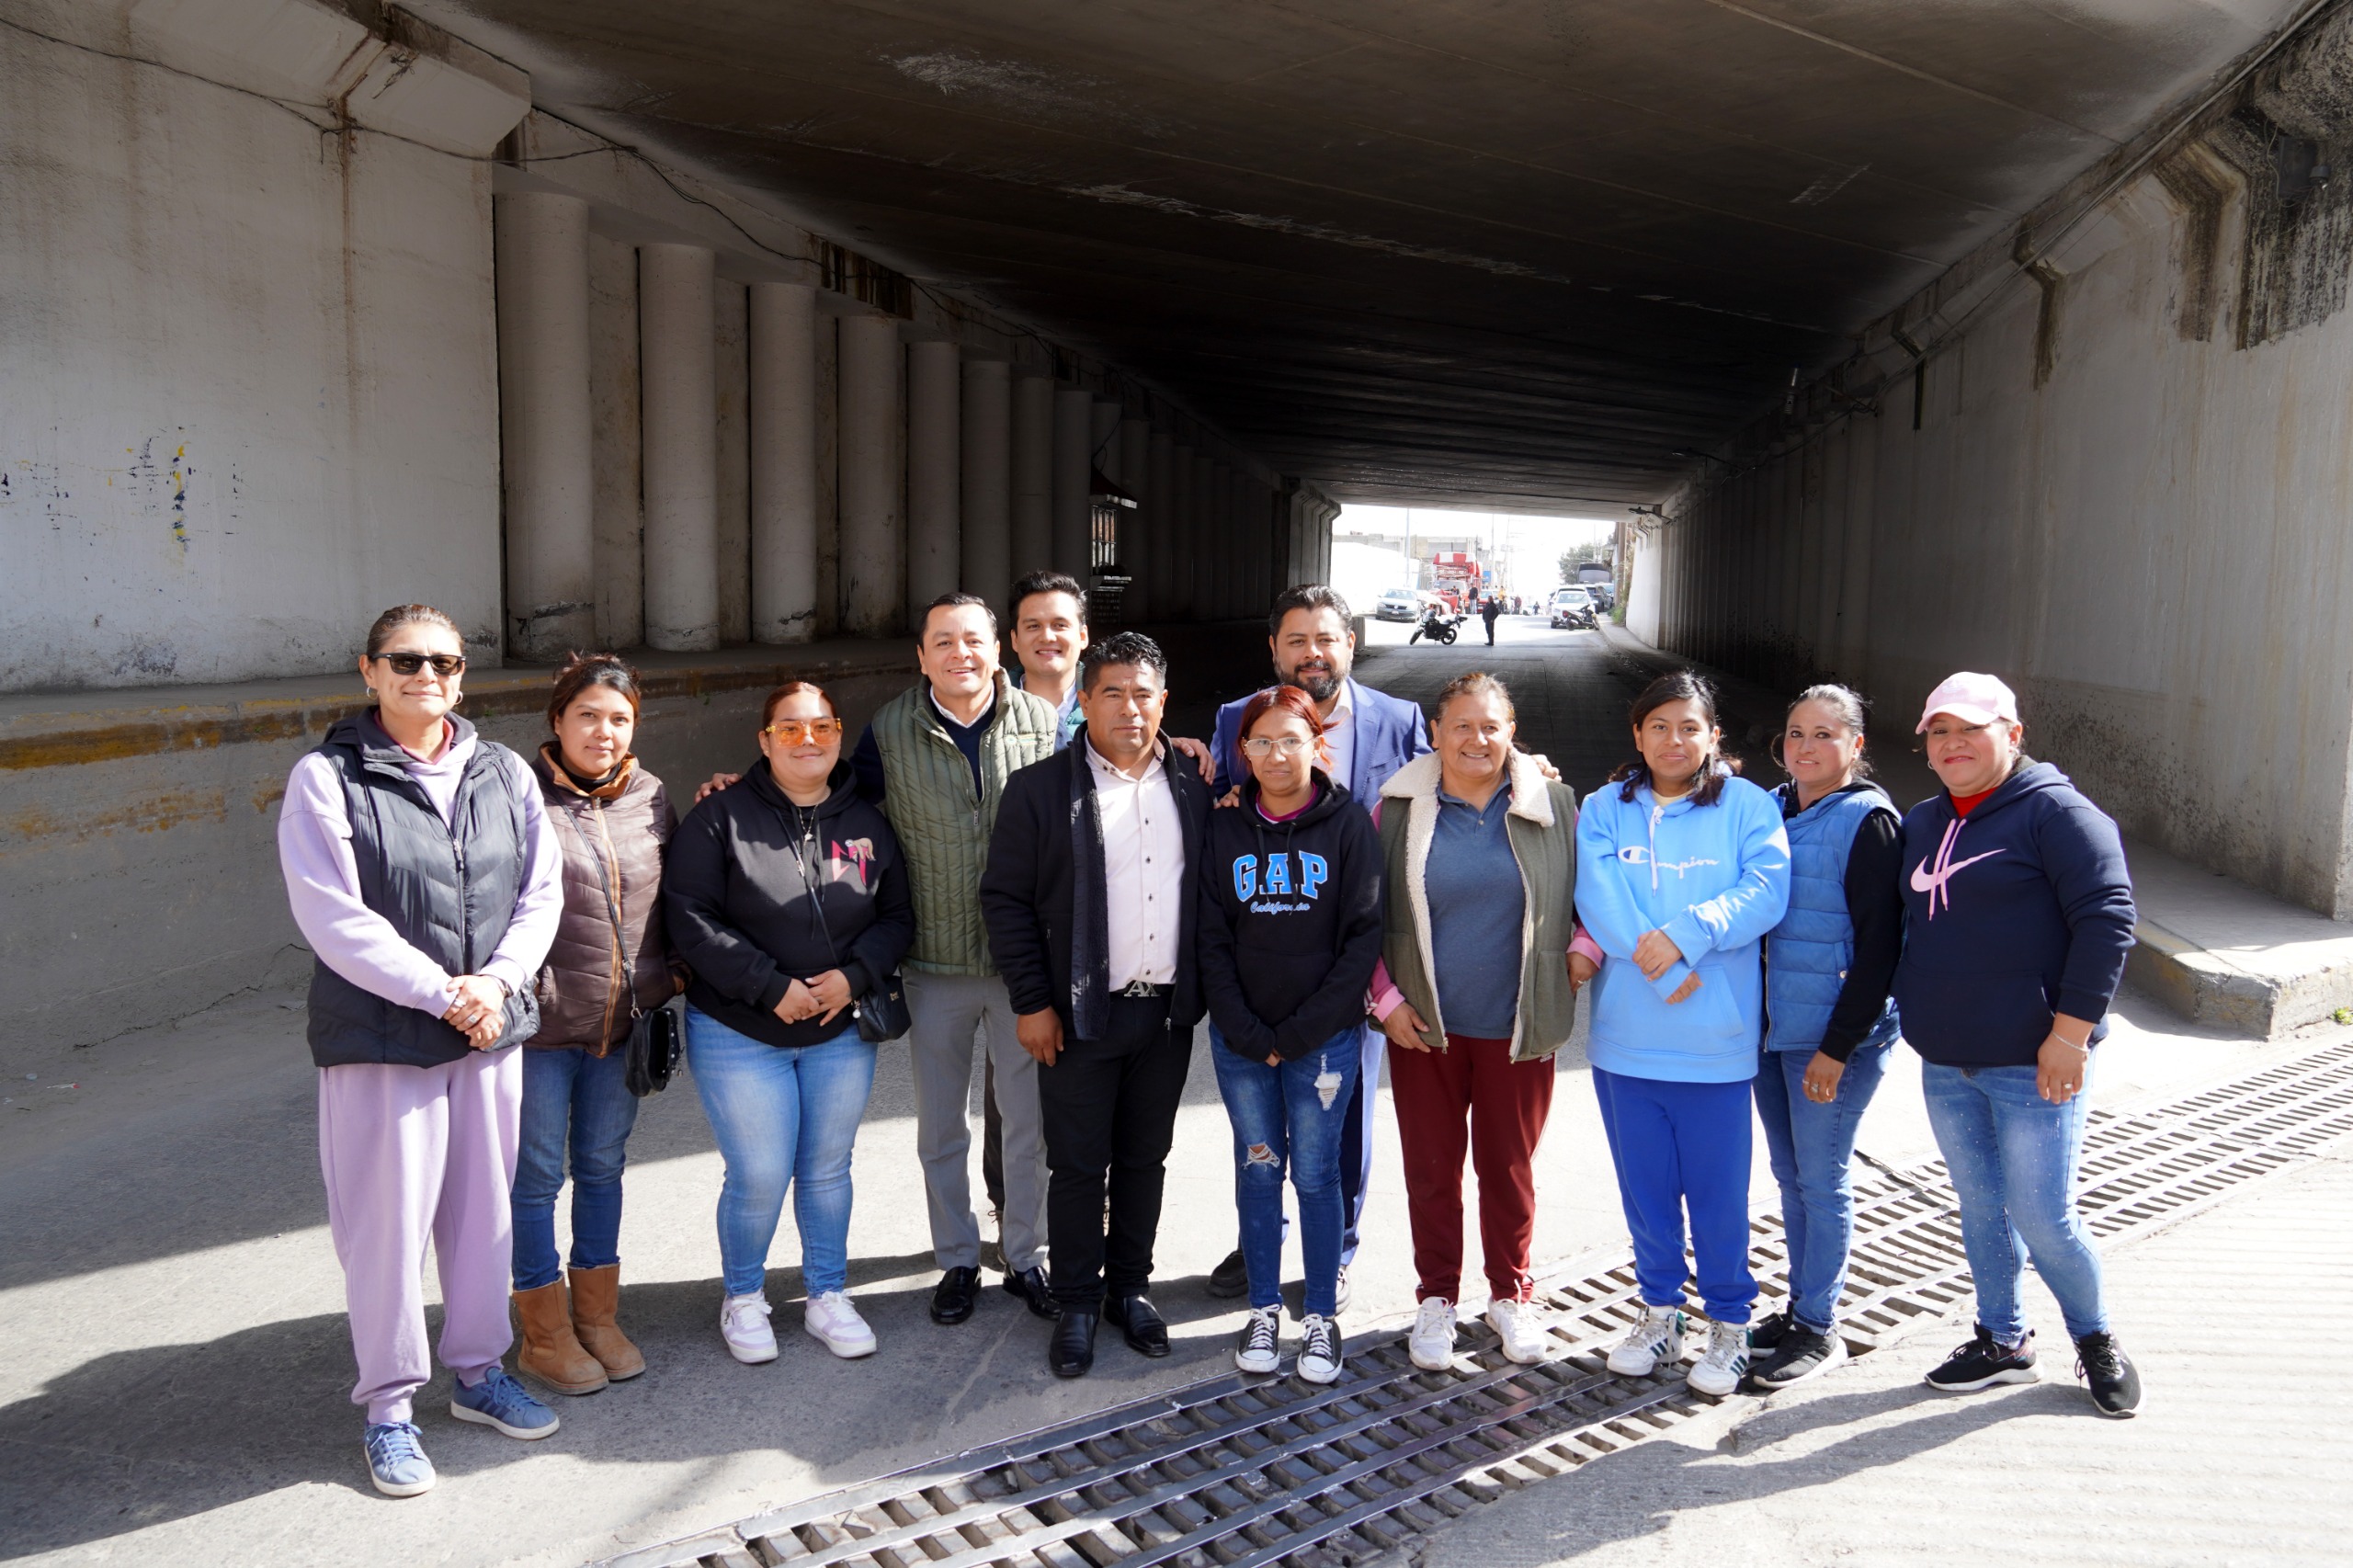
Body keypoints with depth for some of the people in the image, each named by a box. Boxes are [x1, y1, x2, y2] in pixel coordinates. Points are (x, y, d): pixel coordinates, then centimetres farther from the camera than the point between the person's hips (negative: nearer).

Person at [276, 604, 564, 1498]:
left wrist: (499, 979, -11)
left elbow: (541, 891, 5)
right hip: (380, 1037, -4)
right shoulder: (326, 779, -7)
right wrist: (442, 993, -16)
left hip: (492, 1029, 4)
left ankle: (479, 1370, 32)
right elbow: (334, 919, -14)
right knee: (388, 1223, 3)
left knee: (484, 1208, 14)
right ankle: (389, 1407, 20)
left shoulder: (504, 774, 6)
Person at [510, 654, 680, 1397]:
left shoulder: (649, 797, 6)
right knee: (537, 1175, 8)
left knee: (603, 1166, 17)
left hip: (625, 1021, 5)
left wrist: (672, 973, 7)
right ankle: (545, 1335, 24)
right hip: (541, 1022, -5)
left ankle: (598, 1316, 33)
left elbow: (669, 892, 15)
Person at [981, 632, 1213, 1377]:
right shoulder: (1040, 788, -6)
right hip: (1080, 1015, -3)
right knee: (1079, 1167, 6)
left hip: (1168, 1011, 3)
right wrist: (1031, 1002, -10)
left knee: (1144, 1159, 15)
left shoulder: (1192, 789, 5)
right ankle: (1078, 1305, 22)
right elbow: (1006, 898, -6)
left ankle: (1130, 1287, 31)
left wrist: (1204, 989, 7)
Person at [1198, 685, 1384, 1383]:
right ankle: (1263, 1311, 23)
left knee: (1316, 1174, 4)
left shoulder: (1348, 826, -4)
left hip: (1325, 1037, -2)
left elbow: (1363, 937, -7)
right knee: (1258, 1170, 10)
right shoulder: (1224, 829, 2)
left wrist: (1298, 1032, -11)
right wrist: (1249, 1034, -8)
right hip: (1240, 1040, 2)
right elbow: (1212, 940, 1)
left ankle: (1322, 1317, 19)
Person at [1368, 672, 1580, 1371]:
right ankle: (1436, 1300, 28)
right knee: (1432, 1167, 10)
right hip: (1424, 1025, 0)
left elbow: (1587, 900, 11)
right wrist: (1386, 999, -2)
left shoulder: (1553, 804, 0)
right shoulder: (1399, 807, -2)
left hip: (1518, 1027, 0)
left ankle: (1511, 1295, 33)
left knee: (1509, 1166, 13)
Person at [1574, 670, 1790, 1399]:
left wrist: (1686, 935, -23)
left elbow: (1766, 891, -11)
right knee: (1644, 1186, 13)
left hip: (1715, 1039, -2)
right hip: (1626, 1036, 2)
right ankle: (1660, 1311, 31)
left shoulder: (1748, 806, 2)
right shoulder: (1603, 810, 6)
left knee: (1718, 1189, 6)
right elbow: (1598, 897, -8)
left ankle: (1729, 1322, 24)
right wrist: (1663, 970, -19)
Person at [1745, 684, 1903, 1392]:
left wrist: (1839, 1046, -16)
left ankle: (1820, 1328, 16)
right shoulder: (1770, 809, 9)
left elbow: (1878, 944, -14)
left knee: (1821, 1179, 3)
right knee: (1789, 1175, 15)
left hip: (1834, 1034, -6)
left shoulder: (1869, 821, -11)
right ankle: (1799, 1308, 28)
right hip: (1770, 1027, 7)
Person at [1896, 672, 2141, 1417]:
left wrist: (2071, 1030, -18)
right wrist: (1916, 1015, 16)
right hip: (1946, 1064, 7)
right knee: (1980, 1209, 15)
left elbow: (2107, 918, -15)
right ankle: (2002, 1341, 30)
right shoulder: (1921, 824, 13)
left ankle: (2098, 1342, 24)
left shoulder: (2056, 812, -9)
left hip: (2031, 1065, -6)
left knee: (2043, 1218, 0)